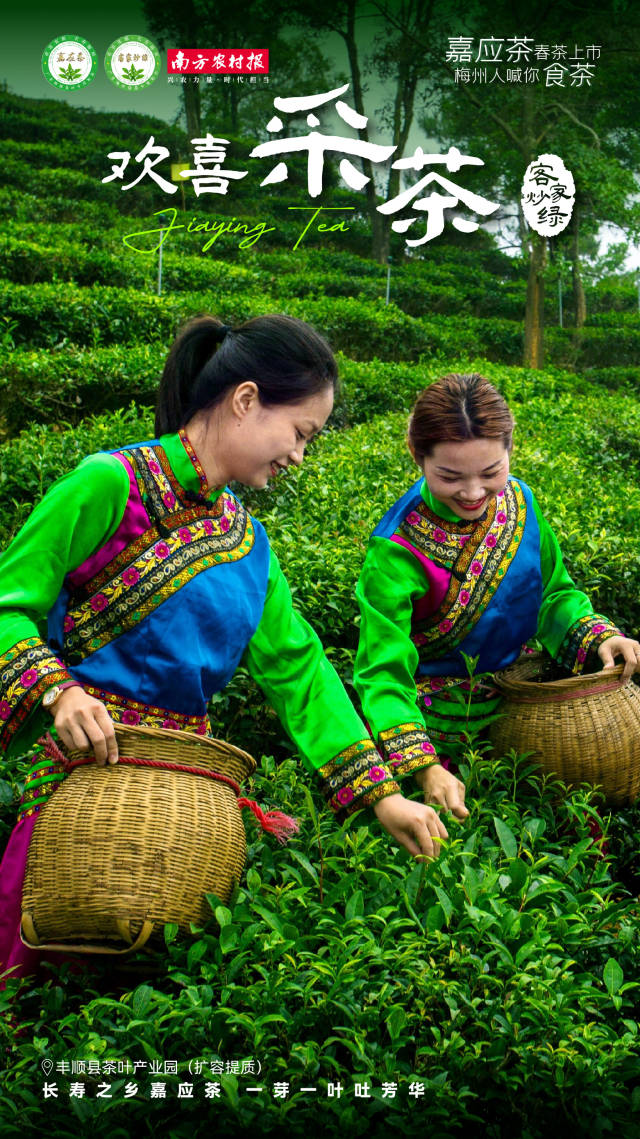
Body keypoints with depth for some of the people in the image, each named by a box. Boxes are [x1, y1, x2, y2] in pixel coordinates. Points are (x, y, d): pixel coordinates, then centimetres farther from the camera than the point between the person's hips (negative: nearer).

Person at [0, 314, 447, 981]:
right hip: (90, 759, -6)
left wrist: (381, 794, 3)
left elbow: (297, 664, 8)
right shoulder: (112, 484, -9)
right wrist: (56, 691, -26)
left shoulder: (245, 537, 13)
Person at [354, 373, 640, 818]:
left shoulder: (519, 501, -9)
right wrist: (423, 768, -42)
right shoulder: (397, 552, -27)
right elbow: (384, 672, -29)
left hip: (513, 705, 5)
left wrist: (598, 637, -15)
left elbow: (555, 593, 5)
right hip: (438, 720, -5)